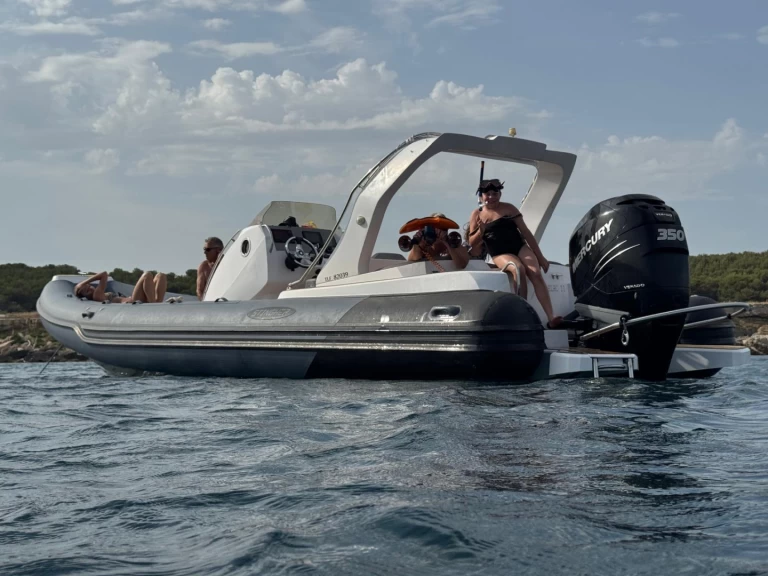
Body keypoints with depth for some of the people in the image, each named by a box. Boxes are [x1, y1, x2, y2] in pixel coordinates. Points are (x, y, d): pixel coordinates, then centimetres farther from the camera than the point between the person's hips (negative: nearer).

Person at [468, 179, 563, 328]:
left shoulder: (508, 208, 7)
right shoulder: (476, 215, 8)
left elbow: (525, 232, 6)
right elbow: (472, 244, 8)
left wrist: (540, 257, 4)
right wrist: (481, 231, -13)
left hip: (520, 247, 1)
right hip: (500, 254, -1)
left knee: (536, 273, -25)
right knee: (518, 268, -35)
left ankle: (551, 317, -33)